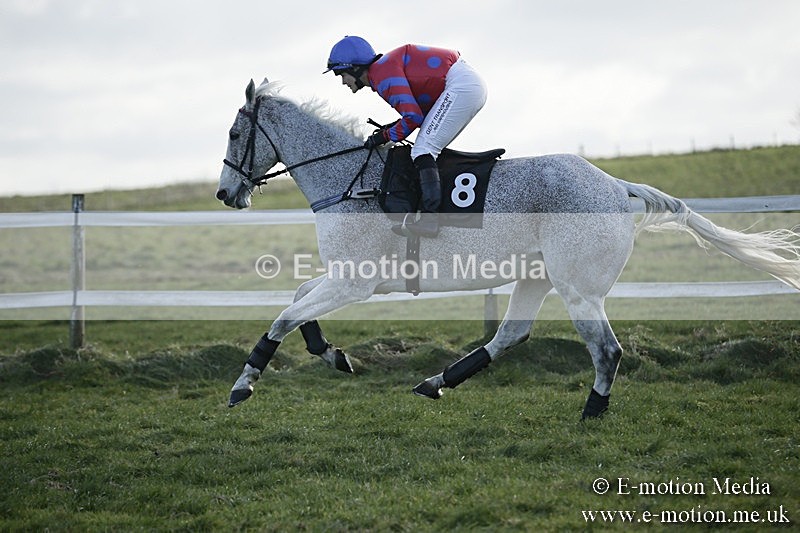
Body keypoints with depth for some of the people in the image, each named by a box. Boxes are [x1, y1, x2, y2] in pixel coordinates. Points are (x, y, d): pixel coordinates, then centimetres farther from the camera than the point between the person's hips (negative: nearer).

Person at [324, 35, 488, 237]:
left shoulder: (382, 72, -11)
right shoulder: (387, 67, 20)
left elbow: (413, 116, -16)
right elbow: (420, 110, 21)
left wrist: (385, 136, -2)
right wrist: (391, 128, 11)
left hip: (460, 86, -11)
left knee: (422, 152, -13)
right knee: (431, 151, 16)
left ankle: (429, 219, -23)